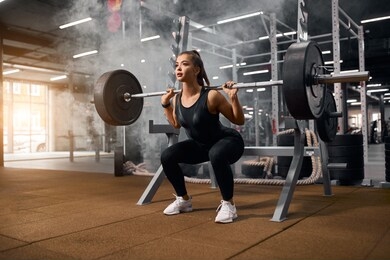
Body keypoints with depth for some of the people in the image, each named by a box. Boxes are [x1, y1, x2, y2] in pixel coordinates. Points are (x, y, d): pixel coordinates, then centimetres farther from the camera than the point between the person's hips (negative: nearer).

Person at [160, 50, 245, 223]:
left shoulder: (211, 96, -28)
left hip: (228, 141, -6)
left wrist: (233, 97, -31)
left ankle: (228, 204, -18)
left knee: (216, 155, -40)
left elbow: (239, 120, -17)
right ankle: (184, 200, 8)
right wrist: (165, 104, 2)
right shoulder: (177, 98, -10)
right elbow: (176, 124, 11)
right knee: (167, 157, -12)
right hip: (200, 145, 6)